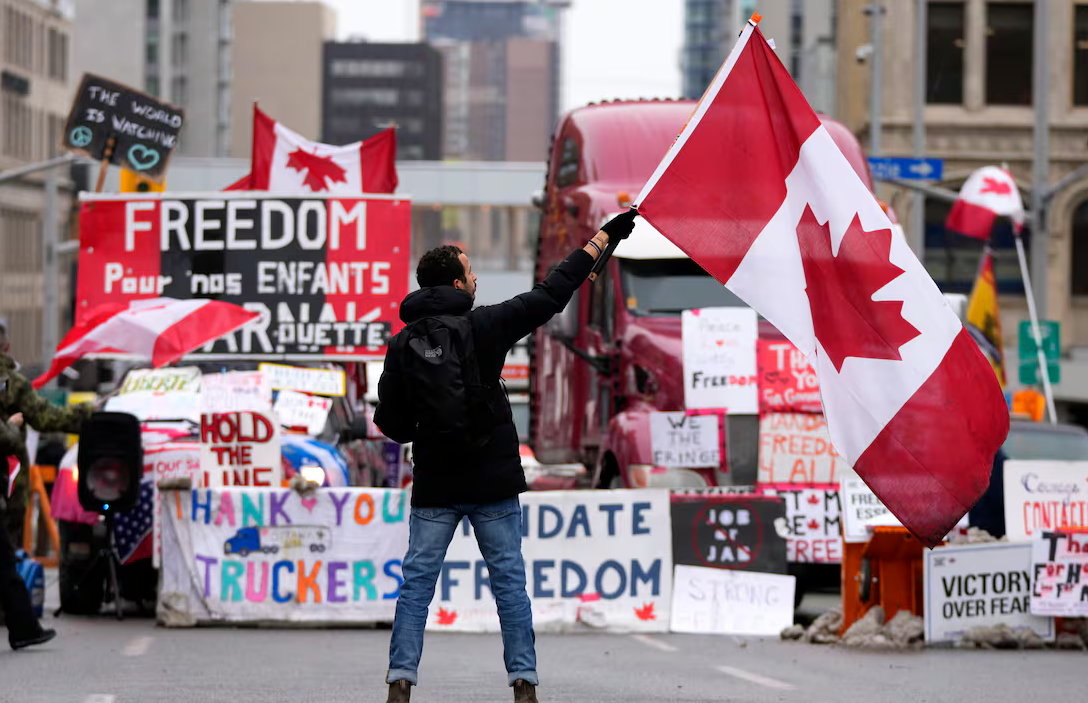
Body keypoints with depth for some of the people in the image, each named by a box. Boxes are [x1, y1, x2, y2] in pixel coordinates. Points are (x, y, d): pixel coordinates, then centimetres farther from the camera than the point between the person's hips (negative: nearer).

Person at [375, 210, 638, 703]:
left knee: (417, 584, 4)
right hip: (493, 482, -2)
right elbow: (552, 294, 0)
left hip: (433, 486, 2)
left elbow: (390, 422, 0)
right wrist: (603, 237, 8)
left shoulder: (402, 345, 0)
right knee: (509, 581, 4)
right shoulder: (485, 325, -7)